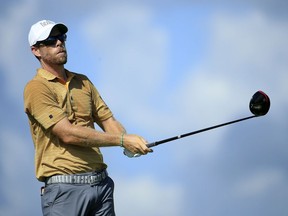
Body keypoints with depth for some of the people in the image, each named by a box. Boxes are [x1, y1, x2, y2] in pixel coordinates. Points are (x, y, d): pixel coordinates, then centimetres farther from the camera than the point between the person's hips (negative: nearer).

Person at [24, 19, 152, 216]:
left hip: (101, 183, 6)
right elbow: (68, 134, -16)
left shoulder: (83, 82, 17)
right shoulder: (36, 88, -7)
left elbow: (108, 121, 15)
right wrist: (122, 140, -16)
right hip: (64, 187, -6)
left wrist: (129, 143, -8)